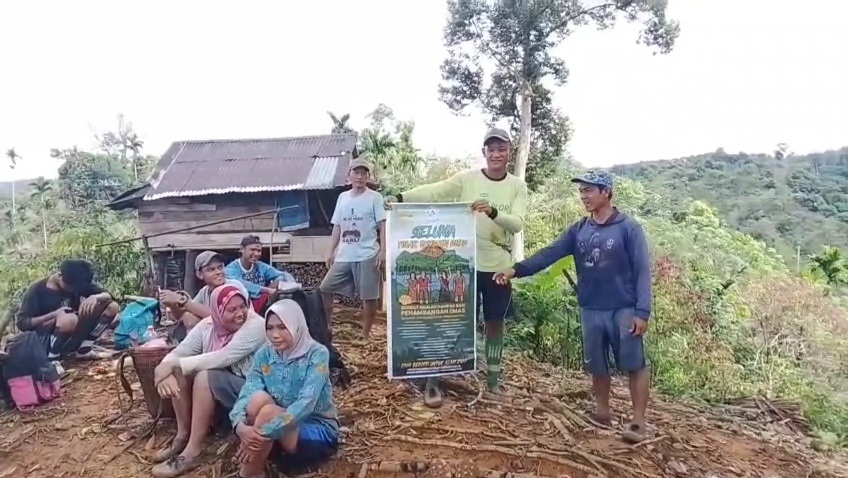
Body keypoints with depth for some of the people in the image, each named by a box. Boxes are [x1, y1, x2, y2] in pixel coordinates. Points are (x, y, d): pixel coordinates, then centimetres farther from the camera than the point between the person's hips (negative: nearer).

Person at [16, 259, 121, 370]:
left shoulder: (78, 282, -2)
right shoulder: (37, 290, -14)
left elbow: (107, 295, -5)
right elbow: (22, 323, -15)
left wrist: (94, 298, -28)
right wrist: (54, 314, -28)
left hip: (72, 339, 6)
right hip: (44, 342, -6)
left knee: (112, 307, -10)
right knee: (69, 319, -41)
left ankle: (84, 349, -4)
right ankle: (51, 359, -18)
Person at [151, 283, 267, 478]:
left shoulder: (255, 325, -22)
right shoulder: (208, 325, -3)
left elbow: (220, 359, -31)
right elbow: (178, 353, -8)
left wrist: (175, 364, -30)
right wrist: (164, 368, -32)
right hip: (216, 386, 7)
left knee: (205, 377, -29)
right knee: (178, 371, -13)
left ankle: (192, 453, -20)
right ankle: (183, 435, -2)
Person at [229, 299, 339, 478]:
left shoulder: (317, 354, -17)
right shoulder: (263, 355, -2)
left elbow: (306, 404, -28)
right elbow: (247, 392, -15)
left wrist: (264, 433, -36)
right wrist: (240, 425, -36)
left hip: (319, 432, -4)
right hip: (282, 430, 4)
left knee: (267, 412, -30)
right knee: (259, 398, -25)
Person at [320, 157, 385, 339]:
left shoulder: (374, 197, -1)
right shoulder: (343, 197, 13)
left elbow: (383, 225, -4)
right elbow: (337, 226, 16)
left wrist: (383, 251, -13)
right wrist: (331, 251, 11)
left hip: (367, 255, -5)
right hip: (344, 256, 5)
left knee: (369, 297, 0)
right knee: (325, 288, 4)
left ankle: (365, 335, 14)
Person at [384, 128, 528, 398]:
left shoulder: (518, 187, 1)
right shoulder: (467, 179, -3)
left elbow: (517, 224, -12)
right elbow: (433, 192, -15)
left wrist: (492, 211, -30)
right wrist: (401, 197, -29)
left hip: (498, 266, 2)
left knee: (495, 322, 13)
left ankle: (493, 376, 31)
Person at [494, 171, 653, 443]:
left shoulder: (628, 228, -7)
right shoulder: (578, 230, 6)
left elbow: (643, 271, -9)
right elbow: (549, 254, -3)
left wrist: (642, 312, -16)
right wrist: (517, 270, -16)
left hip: (624, 309, -4)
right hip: (591, 311, 5)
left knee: (635, 365, 0)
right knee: (597, 366, 13)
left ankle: (638, 422, 11)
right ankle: (603, 413, 28)